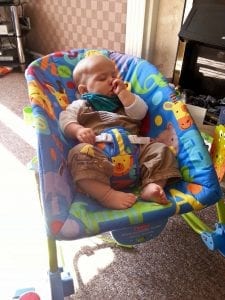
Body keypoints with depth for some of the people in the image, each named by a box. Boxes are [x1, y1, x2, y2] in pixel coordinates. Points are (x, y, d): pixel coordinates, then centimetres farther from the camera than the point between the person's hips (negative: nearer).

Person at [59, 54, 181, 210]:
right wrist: (79, 130, -20)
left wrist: (123, 92, 7)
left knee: (161, 150, -14)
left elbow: (140, 113, 11)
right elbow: (66, 121, 2)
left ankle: (151, 185, -29)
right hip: (99, 153, -3)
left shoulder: (125, 99, 29)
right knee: (80, 154, -33)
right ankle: (107, 194, -43)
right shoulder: (81, 105, 19)